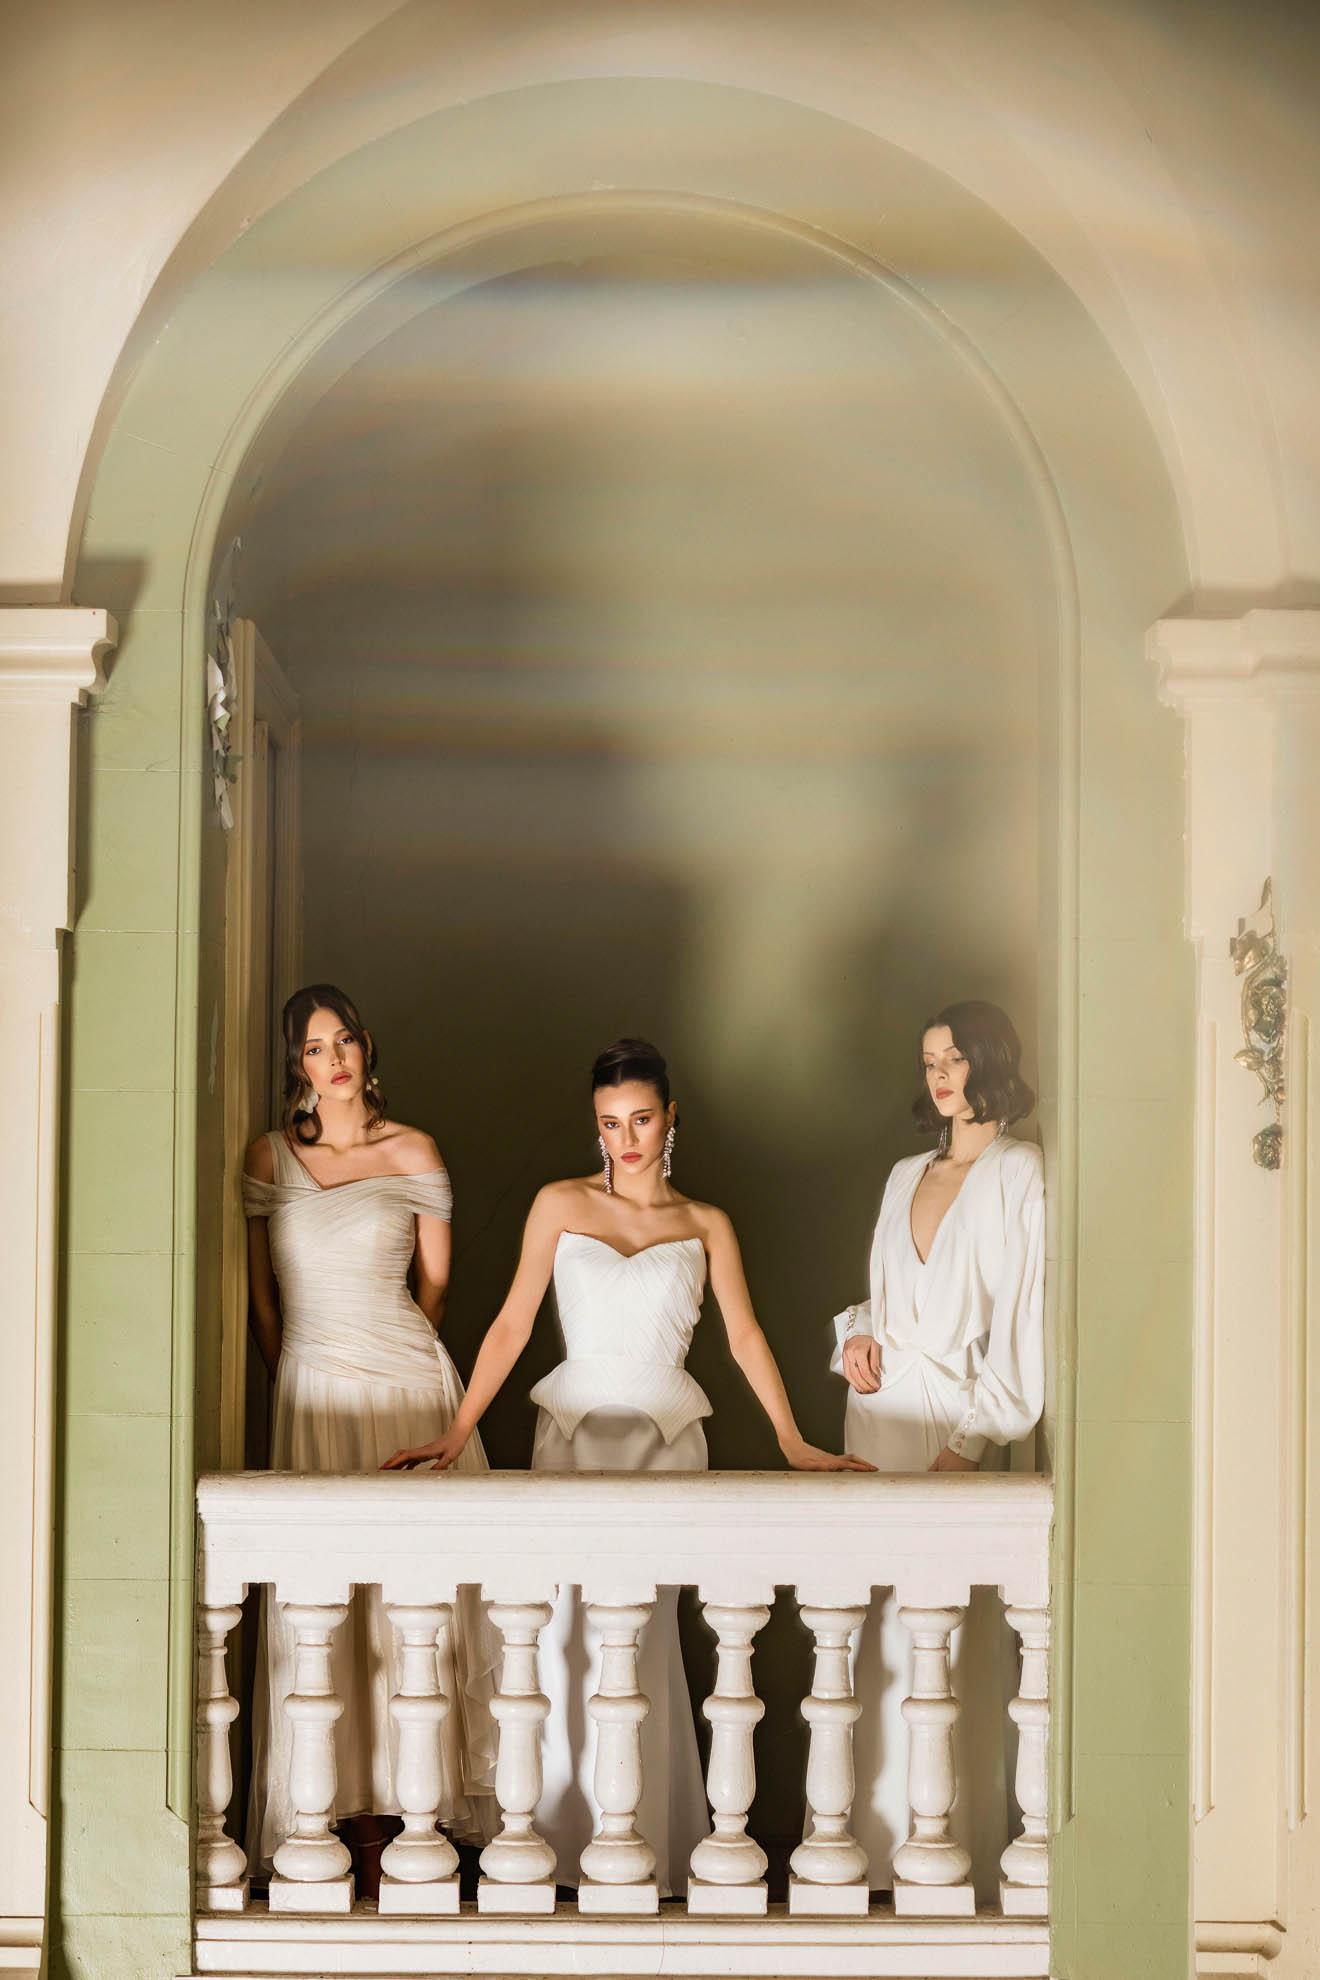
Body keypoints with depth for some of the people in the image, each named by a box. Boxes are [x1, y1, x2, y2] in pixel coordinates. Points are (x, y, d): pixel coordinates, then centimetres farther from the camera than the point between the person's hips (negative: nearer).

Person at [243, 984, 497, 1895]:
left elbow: (435, 1281, 12)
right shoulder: (269, 1159, 6)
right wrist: (296, 1379, 9)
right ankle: (357, 1814, -2)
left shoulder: (413, 1153, 4)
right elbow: (260, 1297, 10)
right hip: (312, 1393, 1)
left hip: (409, 1383, -1)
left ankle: (408, 1798, 2)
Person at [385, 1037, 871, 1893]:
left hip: (666, 1439, 0)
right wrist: (456, 1433, -2)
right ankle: (571, 1837, 3)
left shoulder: (705, 1225, 10)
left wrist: (794, 1443, -7)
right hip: (573, 1433, 0)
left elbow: (745, 1335, 3)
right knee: (567, 1631, -6)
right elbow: (512, 1325, 6)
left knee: (642, 1632, -6)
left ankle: (647, 1844, 3)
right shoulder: (561, 1206, 8)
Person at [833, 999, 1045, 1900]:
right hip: (882, 1419, 6)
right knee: (882, 1639, 5)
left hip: (959, 1425, -6)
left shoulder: (1020, 1174, -4)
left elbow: (1026, 1319, -10)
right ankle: (884, 1844, 11)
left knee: (954, 1642, -7)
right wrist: (858, 1333, 5)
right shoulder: (907, 1175, 17)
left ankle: (961, 1852, 0)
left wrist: (975, 1440, -15)